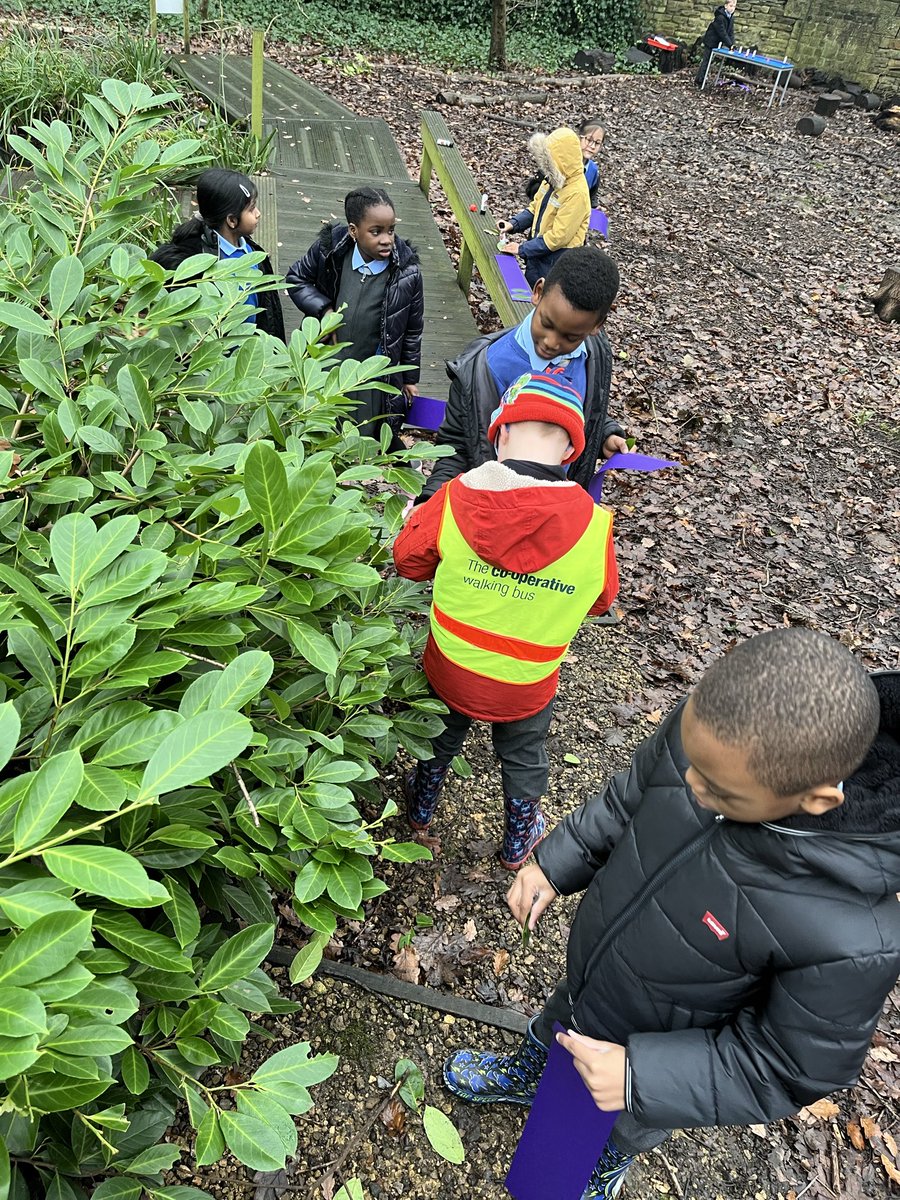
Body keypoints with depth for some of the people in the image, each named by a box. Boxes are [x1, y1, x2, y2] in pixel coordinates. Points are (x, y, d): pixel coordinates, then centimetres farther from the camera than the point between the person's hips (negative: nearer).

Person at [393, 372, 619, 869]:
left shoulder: (454, 499, -26)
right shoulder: (593, 525, -25)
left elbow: (409, 560, -8)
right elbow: (600, 600, -6)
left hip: (451, 669, 1)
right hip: (526, 687, 0)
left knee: (441, 738, 32)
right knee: (523, 759, 29)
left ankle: (421, 808, 59)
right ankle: (518, 841, 55)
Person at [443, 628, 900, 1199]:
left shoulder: (851, 938, -43)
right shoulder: (712, 735, -32)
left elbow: (787, 1071, -24)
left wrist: (642, 1076, -28)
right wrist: (556, 862, -10)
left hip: (666, 1062, -3)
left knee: (616, 1132, 32)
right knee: (552, 1030, 36)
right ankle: (526, 1073, 71)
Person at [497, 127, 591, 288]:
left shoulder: (576, 193, -26)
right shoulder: (555, 179, 1)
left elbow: (558, 237, -26)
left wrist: (522, 249, -21)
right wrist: (514, 224, -4)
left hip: (554, 262, -9)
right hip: (538, 254, 9)